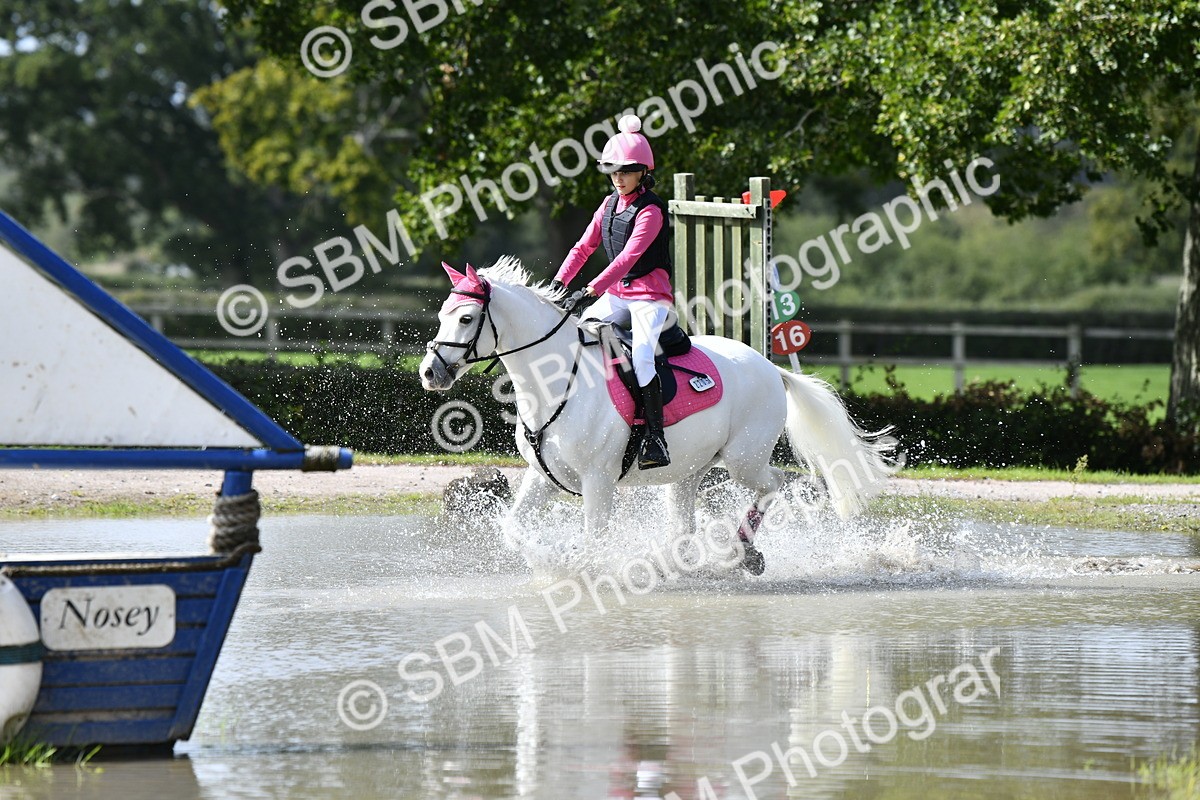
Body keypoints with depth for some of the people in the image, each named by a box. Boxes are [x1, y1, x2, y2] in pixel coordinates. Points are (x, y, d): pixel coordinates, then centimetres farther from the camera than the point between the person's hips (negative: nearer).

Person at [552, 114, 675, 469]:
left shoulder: (650, 210, -15)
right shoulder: (610, 205, 10)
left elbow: (629, 256, -24)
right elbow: (584, 247, 12)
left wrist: (594, 289, -32)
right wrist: (558, 283, -2)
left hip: (651, 295, -8)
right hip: (617, 294, 8)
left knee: (641, 355, -28)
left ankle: (655, 438, -28)